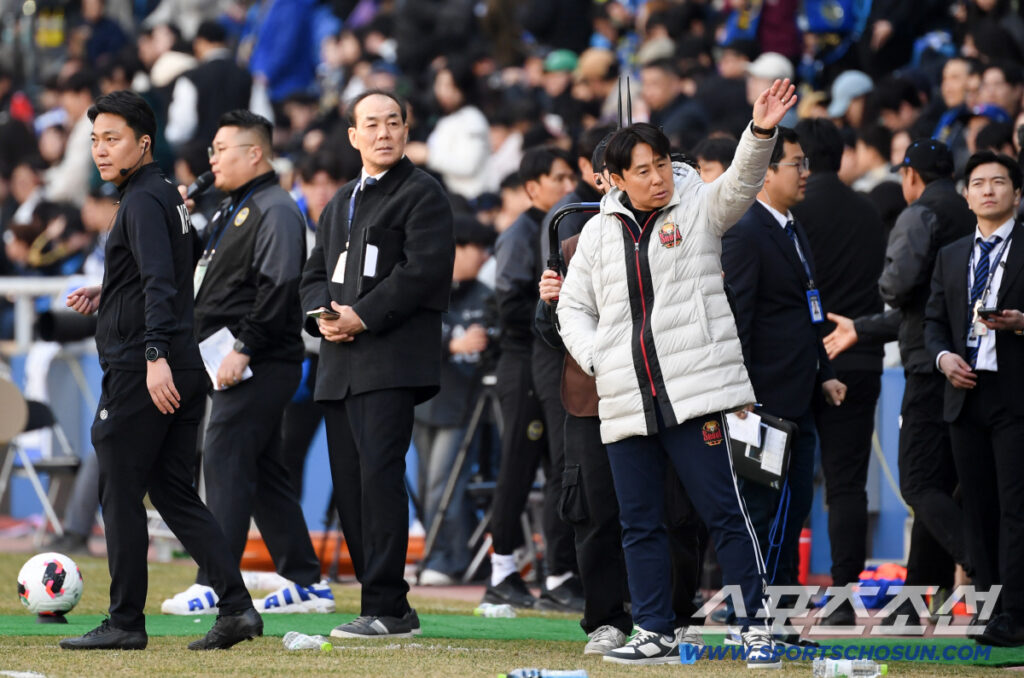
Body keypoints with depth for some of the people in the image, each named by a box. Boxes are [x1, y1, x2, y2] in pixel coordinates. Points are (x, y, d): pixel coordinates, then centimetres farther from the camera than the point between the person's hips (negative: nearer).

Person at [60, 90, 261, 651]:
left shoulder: (143, 201, -12)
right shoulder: (167, 195, 18)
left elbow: (161, 283, -24)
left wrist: (155, 354, -32)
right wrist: (106, 296, 26)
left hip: (139, 373, -10)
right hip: (184, 368, 10)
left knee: (120, 495, -1)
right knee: (175, 494, 10)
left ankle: (125, 621, 4)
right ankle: (236, 607, 1)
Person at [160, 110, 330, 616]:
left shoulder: (275, 211, -12)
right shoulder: (232, 209, 19)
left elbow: (277, 289, -21)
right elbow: (217, 283, 26)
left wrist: (243, 350, -23)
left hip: (259, 364, -10)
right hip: (235, 363, 10)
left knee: (226, 463, -14)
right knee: (262, 470, 12)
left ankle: (214, 587, -16)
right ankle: (305, 583, 16)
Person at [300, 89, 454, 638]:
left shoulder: (421, 194, -1)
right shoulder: (340, 203, 24)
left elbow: (424, 270, -12)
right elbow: (315, 275, 23)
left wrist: (363, 316, -14)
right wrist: (323, 316, 1)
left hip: (391, 360, -8)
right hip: (340, 365, 8)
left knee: (379, 475, -15)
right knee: (349, 484, 5)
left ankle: (387, 609, -16)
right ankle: (384, 606, 10)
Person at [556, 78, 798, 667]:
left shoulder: (697, 208, 3)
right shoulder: (599, 232, 13)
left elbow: (741, 182, -16)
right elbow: (574, 307, 20)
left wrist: (762, 132, -34)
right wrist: (596, 360, 3)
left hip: (695, 395, -4)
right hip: (625, 407, 4)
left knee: (725, 512, -6)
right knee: (640, 523, 7)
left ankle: (757, 626, -2)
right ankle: (656, 634, 16)